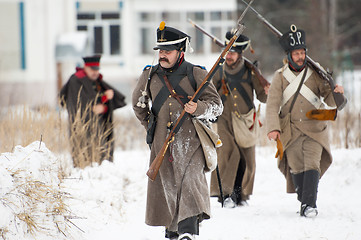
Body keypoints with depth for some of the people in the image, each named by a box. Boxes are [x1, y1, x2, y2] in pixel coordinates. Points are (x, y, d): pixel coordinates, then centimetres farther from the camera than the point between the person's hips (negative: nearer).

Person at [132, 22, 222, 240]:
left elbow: (216, 106, 1)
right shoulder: (150, 75, 11)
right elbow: (139, 104, 29)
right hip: (162, 142, 4)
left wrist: (198, 108, -18)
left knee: (190, 177, -21)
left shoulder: (195, 74, 1)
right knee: (166, 185, 3)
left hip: (190, 141, -4)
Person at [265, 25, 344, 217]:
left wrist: (336, 94, -23)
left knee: (312, 165, -14)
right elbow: (272, 104, -4)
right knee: (296, 167, 2)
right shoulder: (280, 76, 2)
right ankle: (303, 199, 21)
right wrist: (273, 128, -16)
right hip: (291, 131, 1)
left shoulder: (315, 73, 2)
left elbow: (329, 100, 0)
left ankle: (309, 205, -16)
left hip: (314, 129, -1)